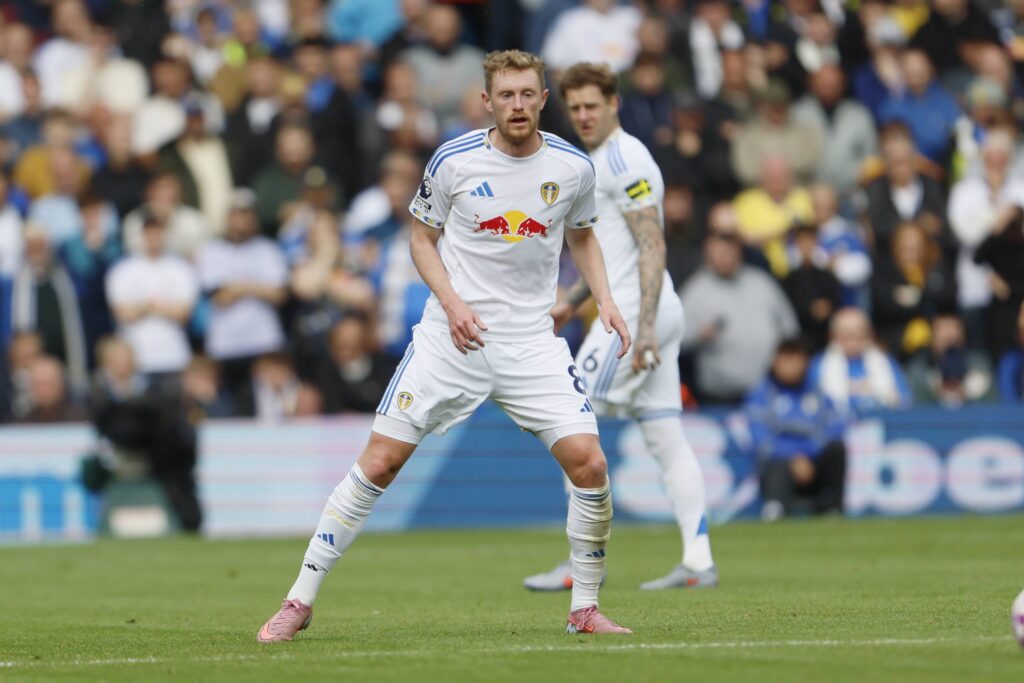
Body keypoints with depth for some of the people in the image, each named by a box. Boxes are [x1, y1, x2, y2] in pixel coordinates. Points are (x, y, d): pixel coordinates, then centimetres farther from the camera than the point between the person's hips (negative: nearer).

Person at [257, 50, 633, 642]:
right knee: (380, 461, -6)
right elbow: (423, 238, 6)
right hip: (450, 339, -2)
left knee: (590, 463, -12)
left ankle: (585, 609, 6)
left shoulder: (573, 166, 0)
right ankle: (300, 600, 4)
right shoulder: (453, 160, -6)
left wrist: (605, 300, 4)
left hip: (532, 341, 2)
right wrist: (452, 302, -10)